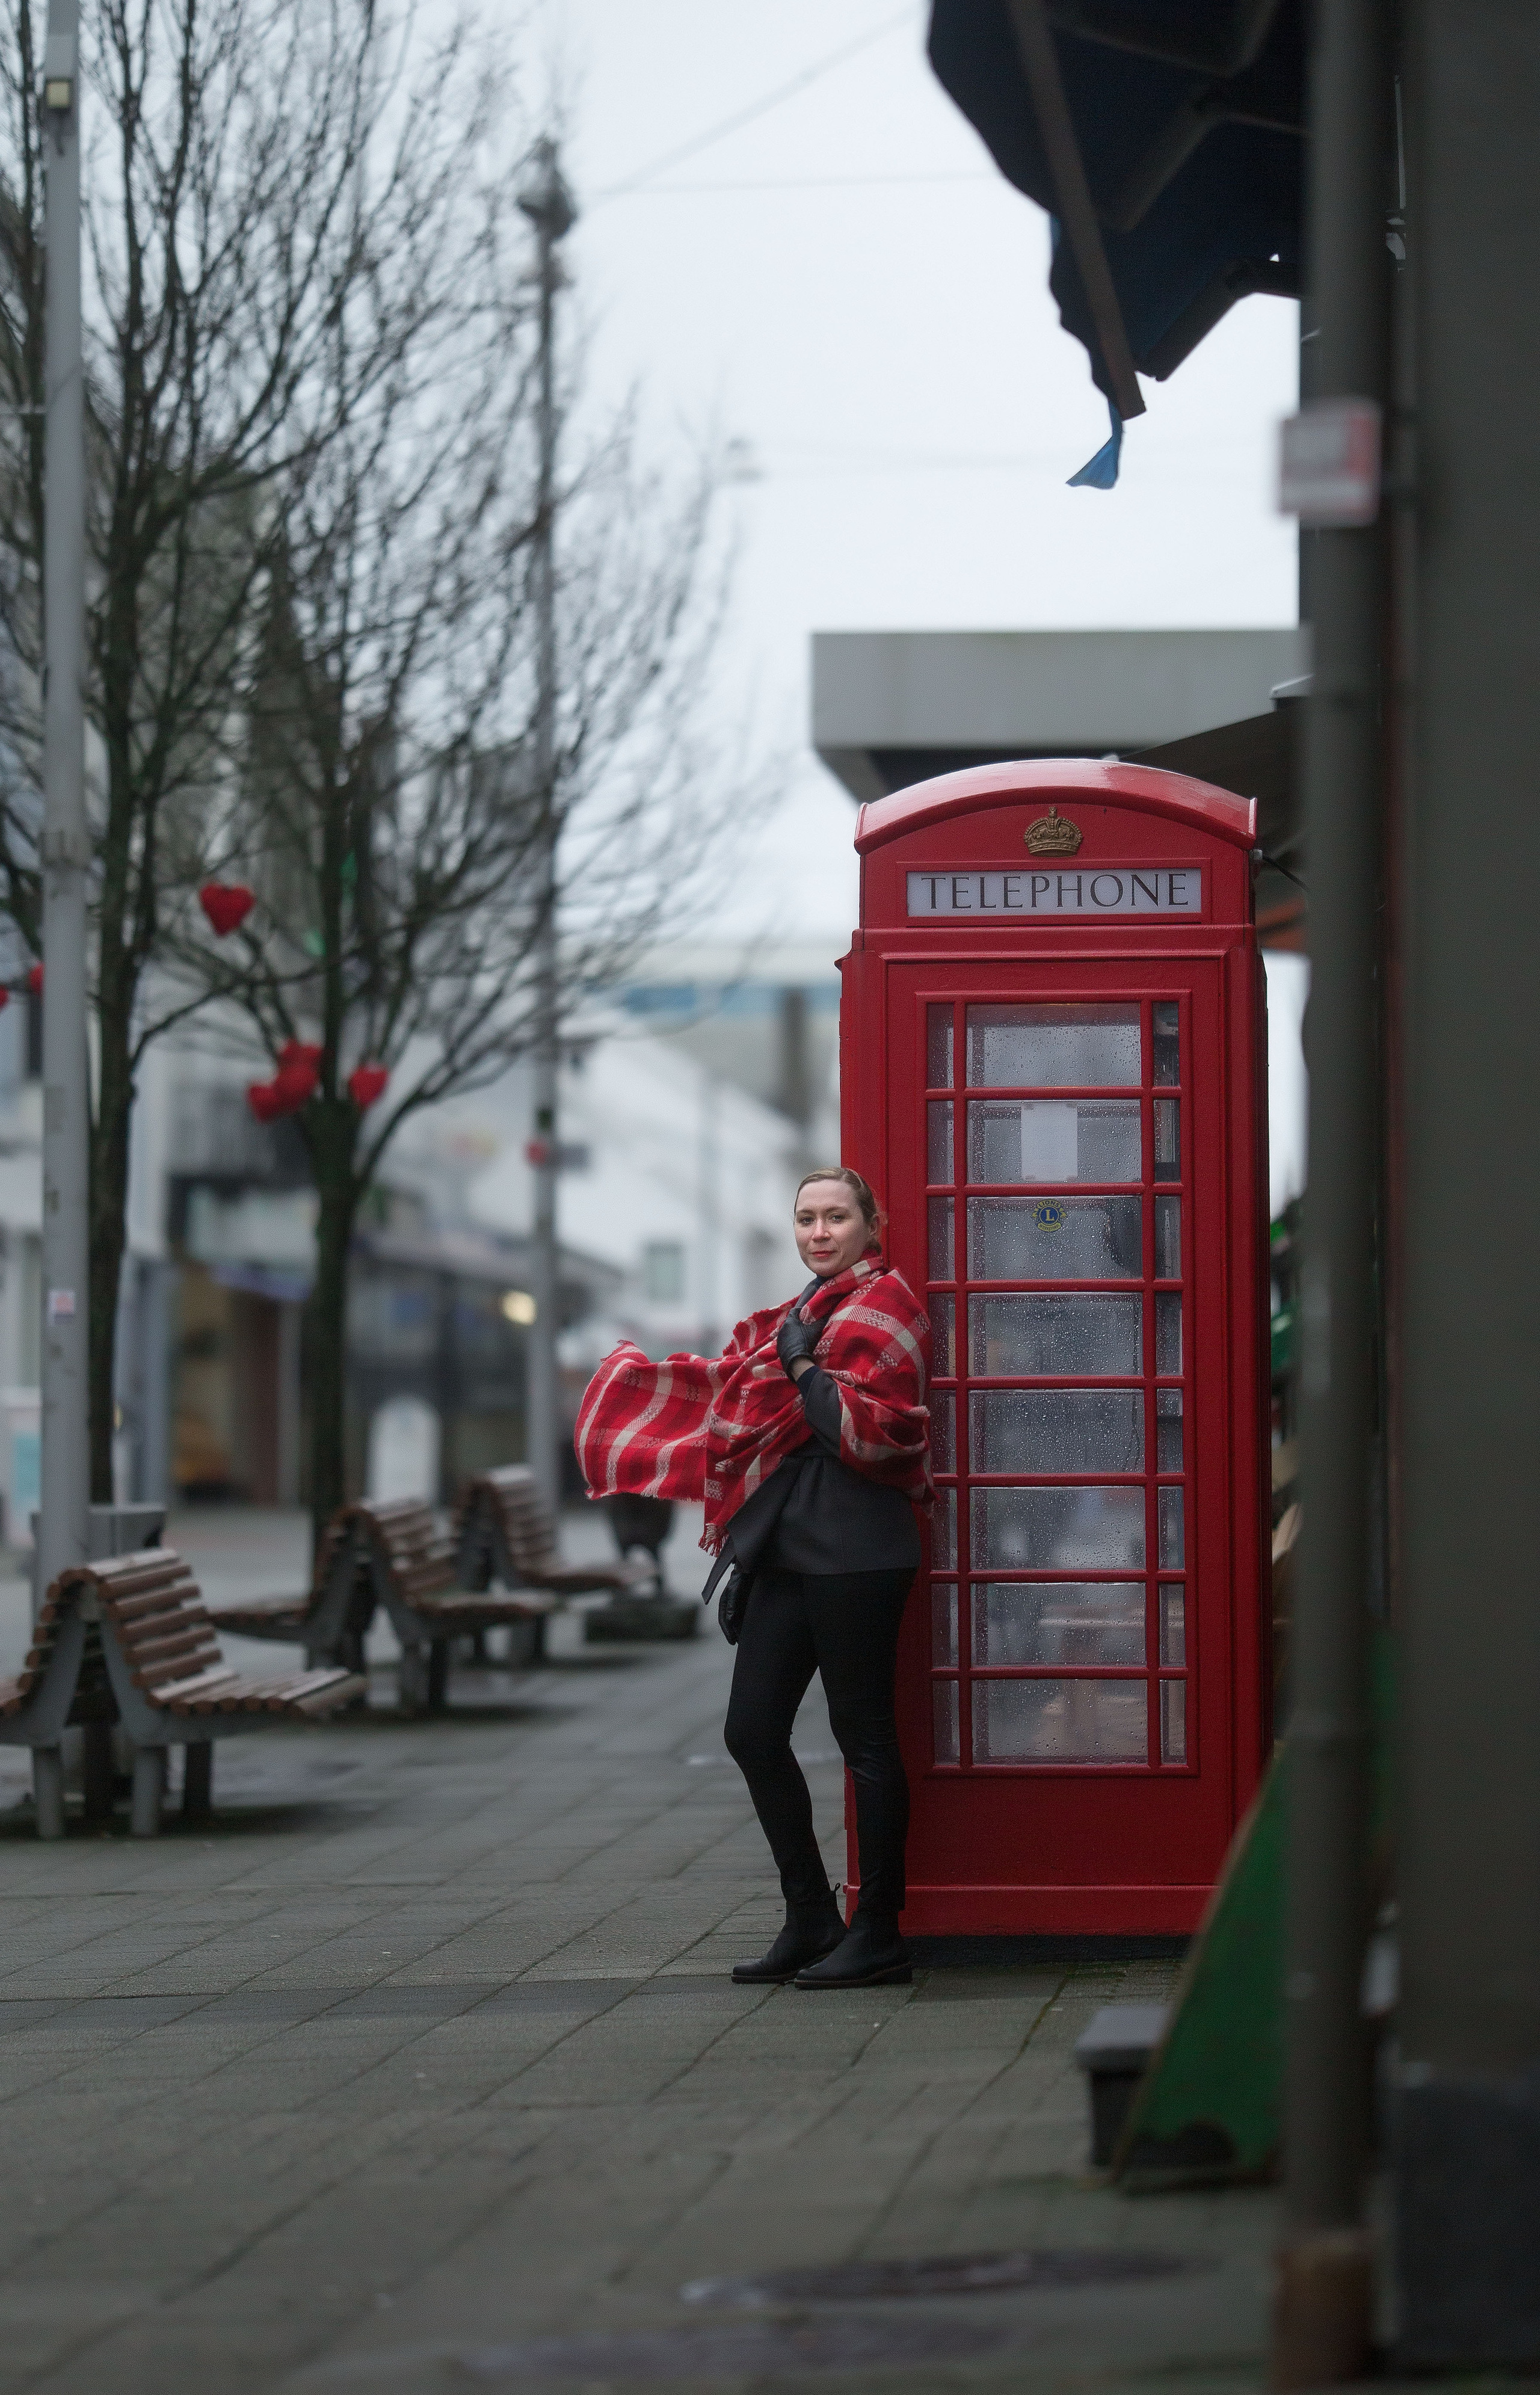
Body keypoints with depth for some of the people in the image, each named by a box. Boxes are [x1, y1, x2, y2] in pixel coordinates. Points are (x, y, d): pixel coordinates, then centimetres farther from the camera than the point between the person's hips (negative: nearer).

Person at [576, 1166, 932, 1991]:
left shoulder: (881, 1306, -5)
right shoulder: (804, 1313, 21)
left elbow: (873, 1430, -16)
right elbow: (741, 1395, 37)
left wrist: (806, 1368, -14)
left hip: (852, 1544, -9)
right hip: (789, 1544, 9)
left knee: (862, 1735, -5)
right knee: (753, 1731, 7)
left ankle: (879, 1936, 1)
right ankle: (812, 1923, 16)